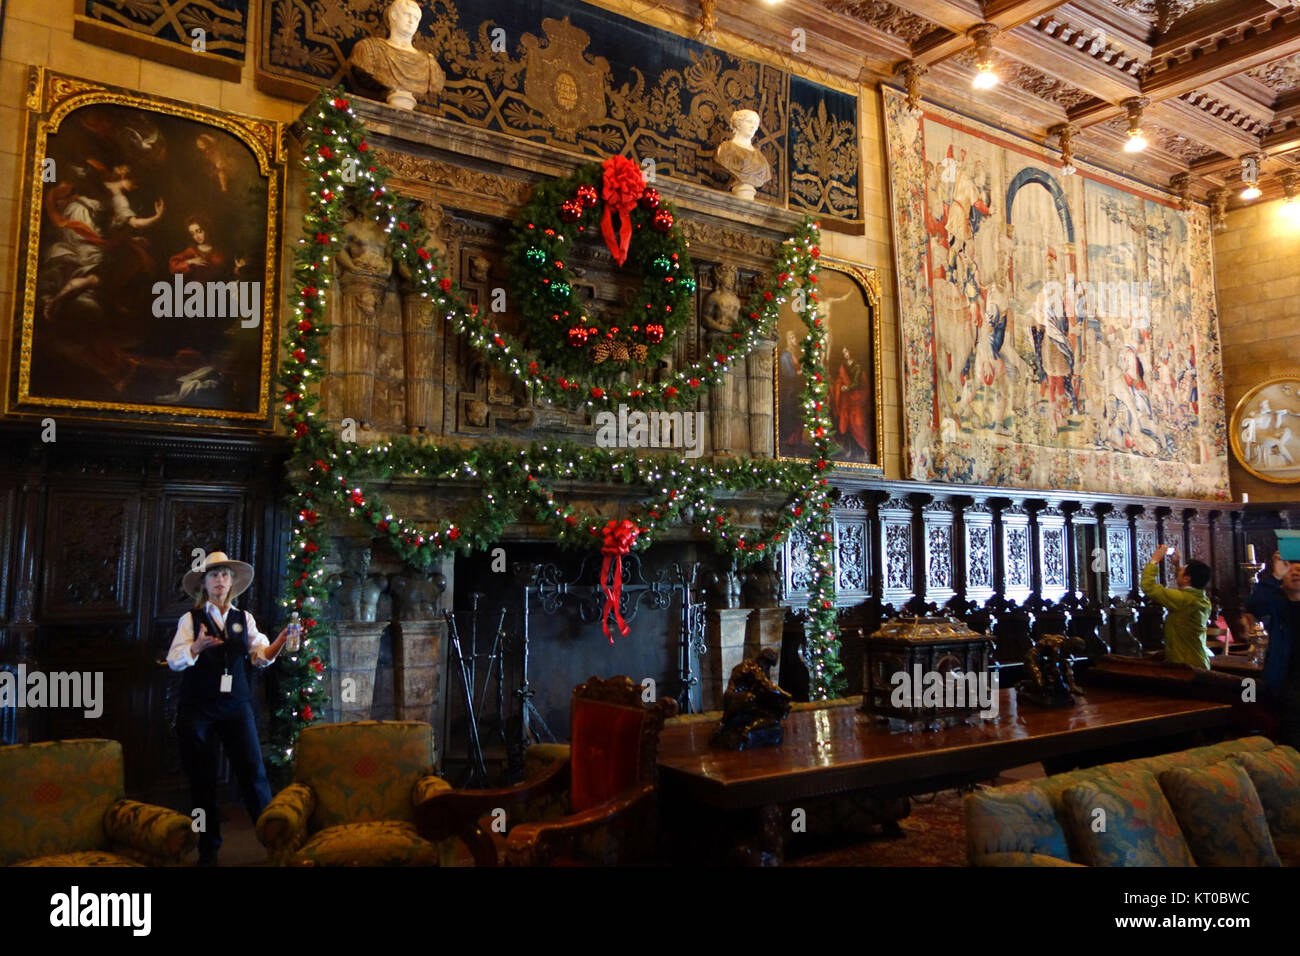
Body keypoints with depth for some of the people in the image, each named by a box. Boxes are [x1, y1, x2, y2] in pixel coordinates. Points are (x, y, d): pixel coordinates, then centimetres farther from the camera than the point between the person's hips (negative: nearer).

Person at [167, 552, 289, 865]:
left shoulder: (244, 619, 9)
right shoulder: (190, 619, 4)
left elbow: (261, 656, 0)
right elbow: (174, 660, -7)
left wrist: (280, 642, -22)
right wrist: (197, 647, -28)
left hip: (237, 706, 1)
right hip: (197, 709, -1)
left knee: (253, 773, -4)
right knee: (202, 779, 7)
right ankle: (208, 850, 20)